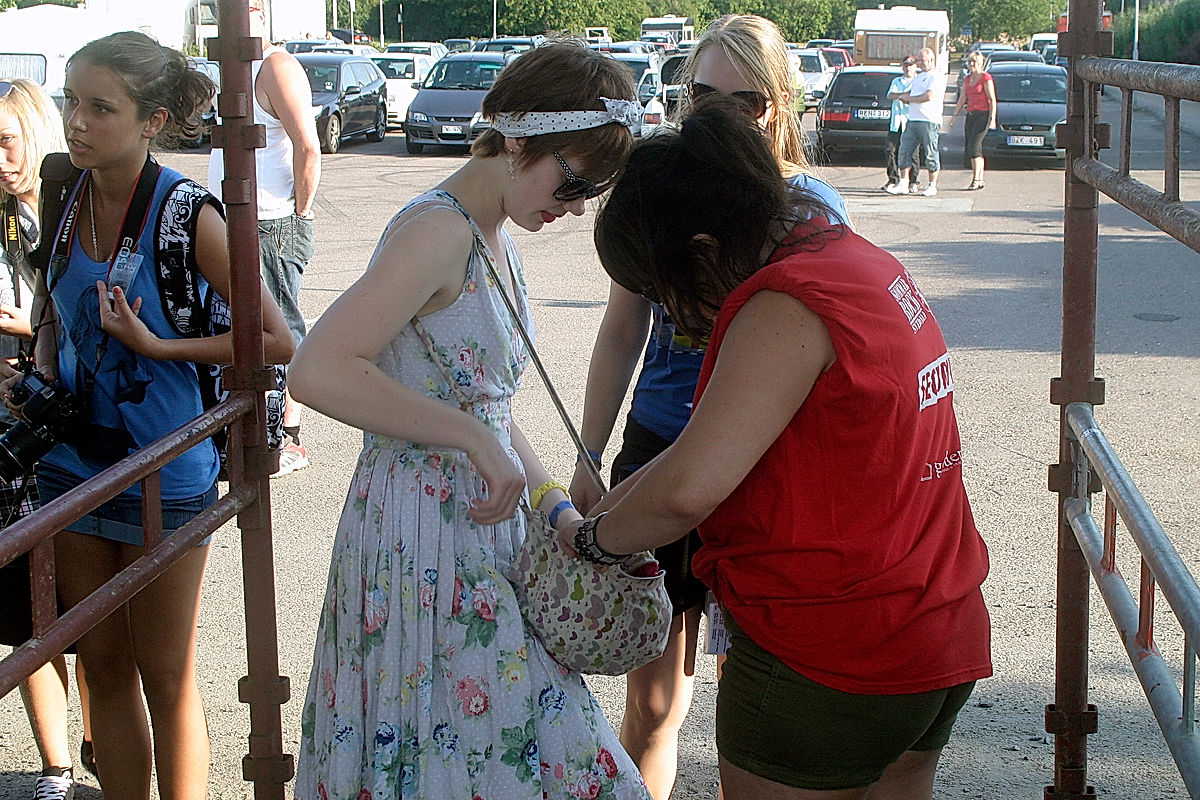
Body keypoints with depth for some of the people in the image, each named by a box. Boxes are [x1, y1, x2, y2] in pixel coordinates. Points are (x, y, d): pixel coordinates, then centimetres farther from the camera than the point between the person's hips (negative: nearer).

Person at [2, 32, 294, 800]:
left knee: (165, 677, 9)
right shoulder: (66, 200, 0)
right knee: (104, 668, 16)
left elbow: (277, 341, -16)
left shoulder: (187, 214, -18)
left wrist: (157, 345, -19)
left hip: (163, 475, -5)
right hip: (73, 462, 6)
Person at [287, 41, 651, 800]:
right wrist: (476, 441, -26)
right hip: (422, 532, -9)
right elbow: (319, 372, -29)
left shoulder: (496, 239, 12)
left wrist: (557, 506, 7)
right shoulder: (439, 230, -17)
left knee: (521, 734, 15)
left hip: (479, 527, 9)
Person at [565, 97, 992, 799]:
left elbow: (689, 489, -29)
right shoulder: (866, 261, 8)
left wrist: (595, 538, -11)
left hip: (825, 662, -9)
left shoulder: (785, 306, -21)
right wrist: (627, 496, 13)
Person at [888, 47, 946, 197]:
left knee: (931, 155, -2)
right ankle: (903, 184, 5)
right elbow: (908, 94, 25)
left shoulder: (937, 76, -6)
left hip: (929, 121, -8)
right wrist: (905, 97, 0)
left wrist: (910, 98, -4)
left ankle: (932, 186, 5)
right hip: (913, 120, 8)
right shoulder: (918, 77, 23)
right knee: (905, 151, 2)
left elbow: (929, 96, -17)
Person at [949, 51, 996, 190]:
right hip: (970, 115, 8)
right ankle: (980, 179, 10)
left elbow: (992, 100, -9)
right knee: (971, 148, 4)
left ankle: (975, 179, -14)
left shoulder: (986, 78, -6)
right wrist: (955, 115, 12)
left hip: (983, 114, -8)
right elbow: (962, 99, 20)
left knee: (974, 146, -16)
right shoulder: (967, 79, 16)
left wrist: (992, 118, -16)